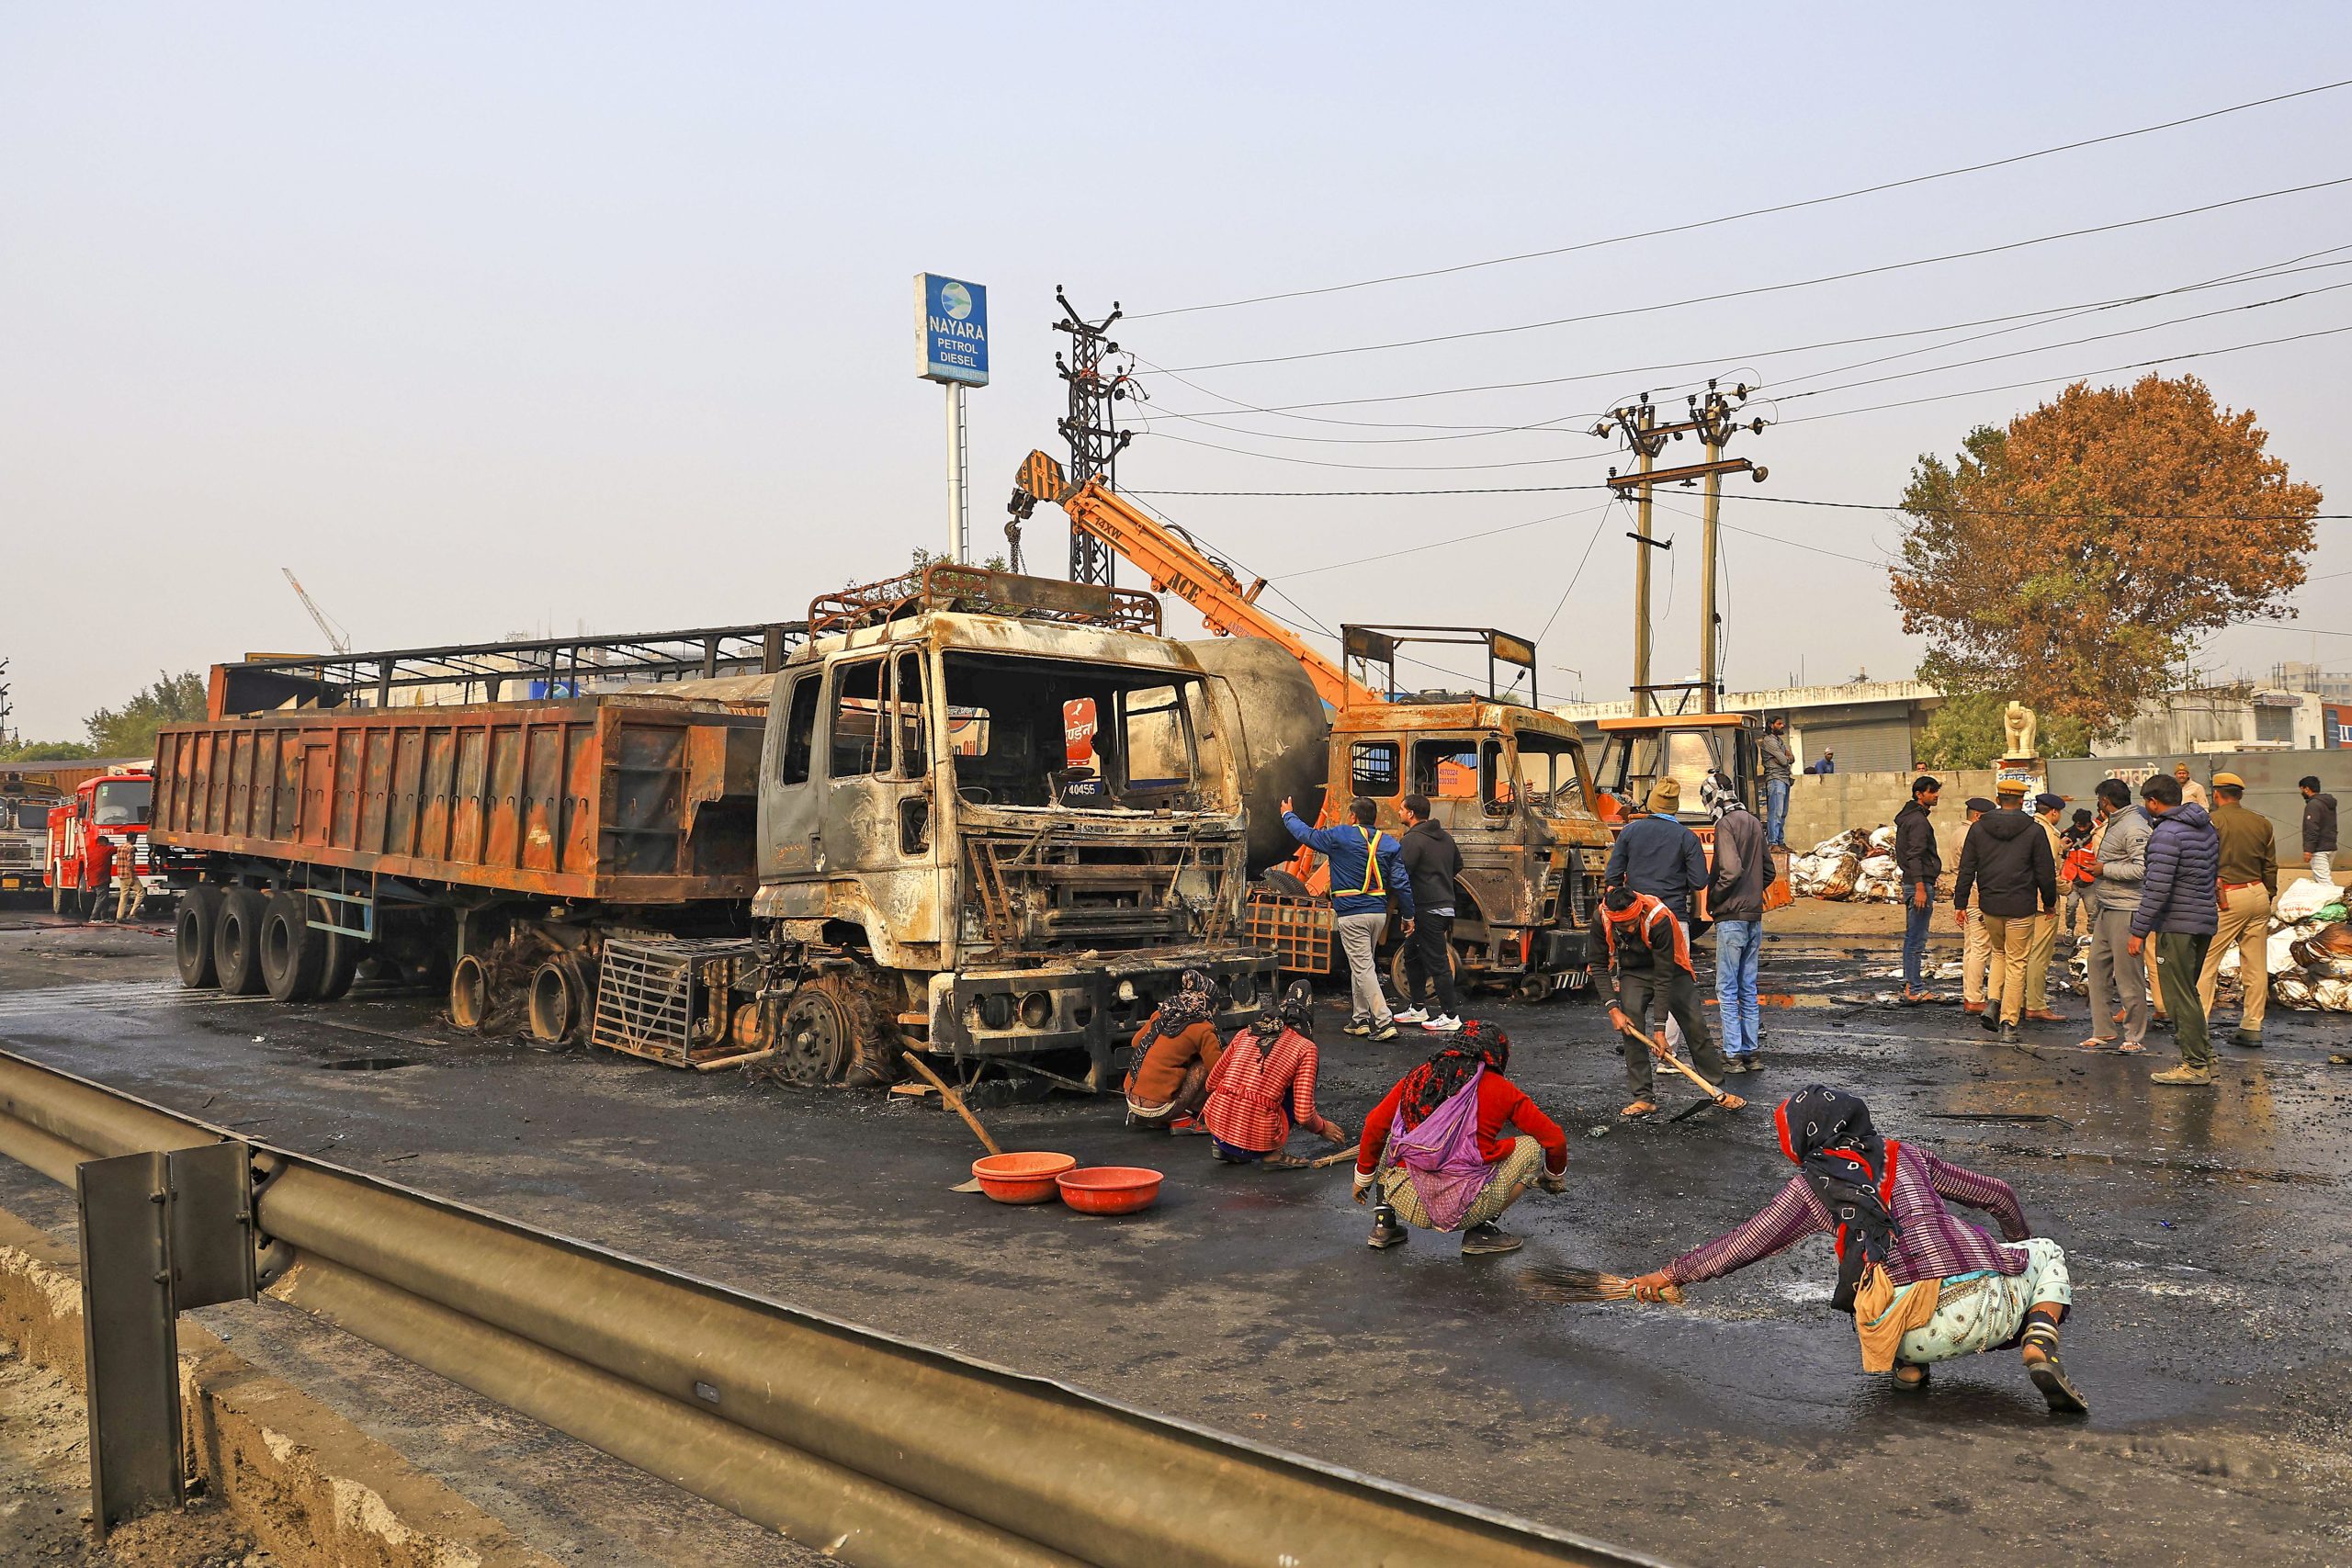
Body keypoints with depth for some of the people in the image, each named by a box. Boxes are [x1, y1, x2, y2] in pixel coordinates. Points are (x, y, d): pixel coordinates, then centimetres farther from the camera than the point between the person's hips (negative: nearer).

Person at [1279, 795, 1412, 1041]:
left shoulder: (1340, 836, -7)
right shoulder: (1390, 843, 6)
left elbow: (1305, 834, 6)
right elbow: (1401, 883, 4)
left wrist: (1288, 815, 24)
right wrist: (1409, 915, 11)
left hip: (1352, 915, -6)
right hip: (1379, 913, 6)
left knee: (1363, 969, -5)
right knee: (1360, 966, 19)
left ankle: (1384, 1023, -12)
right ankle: (1360, 1019, 24)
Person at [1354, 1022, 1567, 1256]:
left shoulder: (1417, 1077, 11)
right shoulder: (1501, 1090, 5)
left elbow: (1374, 1126, 11)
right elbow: (1554, 1139, 12)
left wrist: (1363, 1176, 25)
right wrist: (1556, 1177, 32)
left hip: (1408, 1204, 3)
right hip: (1463, 1209, -3)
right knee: (1533, 1148, 16)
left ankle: (1383, 1223, 19)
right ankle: (1481, 1230, 8)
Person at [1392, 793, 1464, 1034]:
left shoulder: (1412, 840, -16)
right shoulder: (1445, 837, 13)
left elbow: (1400, 874, -22)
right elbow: (1458, 865, 25)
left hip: (1427, 911, -10)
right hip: (1445, 904, 10)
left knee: (1437, 963, -4)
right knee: (1413, 957, 20)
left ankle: (1450, 1016, 0)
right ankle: (1417, 1009, 26)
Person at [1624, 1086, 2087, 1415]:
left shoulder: (1811, 1184, 14)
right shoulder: (1906, 1154, 23)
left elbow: (1742, 1245, 17)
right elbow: (1998, 1194, 31)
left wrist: (1671, 1273, 30)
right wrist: (2022, 1244, 52)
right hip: (1991, 1308, 0)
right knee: (2046, 1253, 30)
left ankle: (1908, 1366, 9)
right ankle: (2039, 1349, 3)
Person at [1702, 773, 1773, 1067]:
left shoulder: (1726, 824, -13)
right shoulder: (1754, 822, 13)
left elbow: (1731, 870, -23)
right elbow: (1768, 870, 18)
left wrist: (1713, 899, -10)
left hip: (1731, 917, -8)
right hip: (1754, 915, 8)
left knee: (1727, 989, -3)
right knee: (1748, 988, 13)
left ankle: (1733, 1055, -3)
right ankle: (1749, 1051, 17)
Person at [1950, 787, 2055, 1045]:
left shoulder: (1978, 828, 2)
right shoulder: (2034, 831, -6)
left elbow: (1966, 869, 3)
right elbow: (2045, 872, -2)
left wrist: (1960, 903, 9)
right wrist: (2050, 902, 12)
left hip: (1989, 906, 3)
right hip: (2021, 908, -3)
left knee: (1999, 953, 24)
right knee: (2016, 964, 5)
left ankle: (1992, 1002, 5)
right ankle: (2008, 1024, 3)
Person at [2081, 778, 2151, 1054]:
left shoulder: (2133, 827, -14)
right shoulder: (2110, 825, 17)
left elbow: (2140, 869, -25)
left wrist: (2104, 869, -15)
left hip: (2125, 910, -10)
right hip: (2106, 908, 10)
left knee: (2128, 974, -3)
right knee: (2098, 967, 11)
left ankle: (2136, 1037, 5)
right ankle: (2102, 1031, 17)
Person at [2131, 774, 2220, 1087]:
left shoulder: (2166, 833, -17)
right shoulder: (2207, 828, 12)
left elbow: (2157, 888, -21)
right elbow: (2215, 873, 18)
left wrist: (2139, 930, -17)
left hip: (2176, 925, -9)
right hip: (2205, 920, 9)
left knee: (2179, 996, -2)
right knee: (2188, 992, 19)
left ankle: (2195, 1066, 1)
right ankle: (2204, 1056, 24)